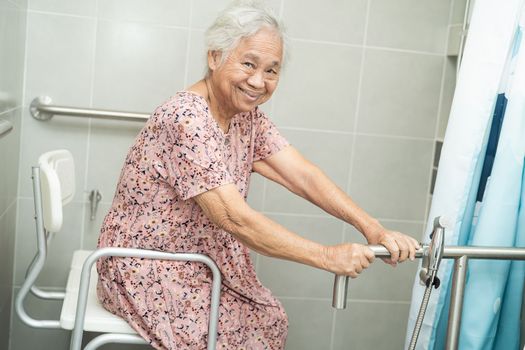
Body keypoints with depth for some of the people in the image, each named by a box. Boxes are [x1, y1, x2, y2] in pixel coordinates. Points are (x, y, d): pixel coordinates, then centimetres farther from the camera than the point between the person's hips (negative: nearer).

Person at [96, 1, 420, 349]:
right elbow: (235, 219, -32)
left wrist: (373, 228, -22)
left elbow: (302, 175, -10)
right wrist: (328, 256, -30)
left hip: (196, 263, 8)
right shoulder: (186, 119, -28)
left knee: (271, 321, 6)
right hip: (145, 270, -8)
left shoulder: (248, 116, -2)